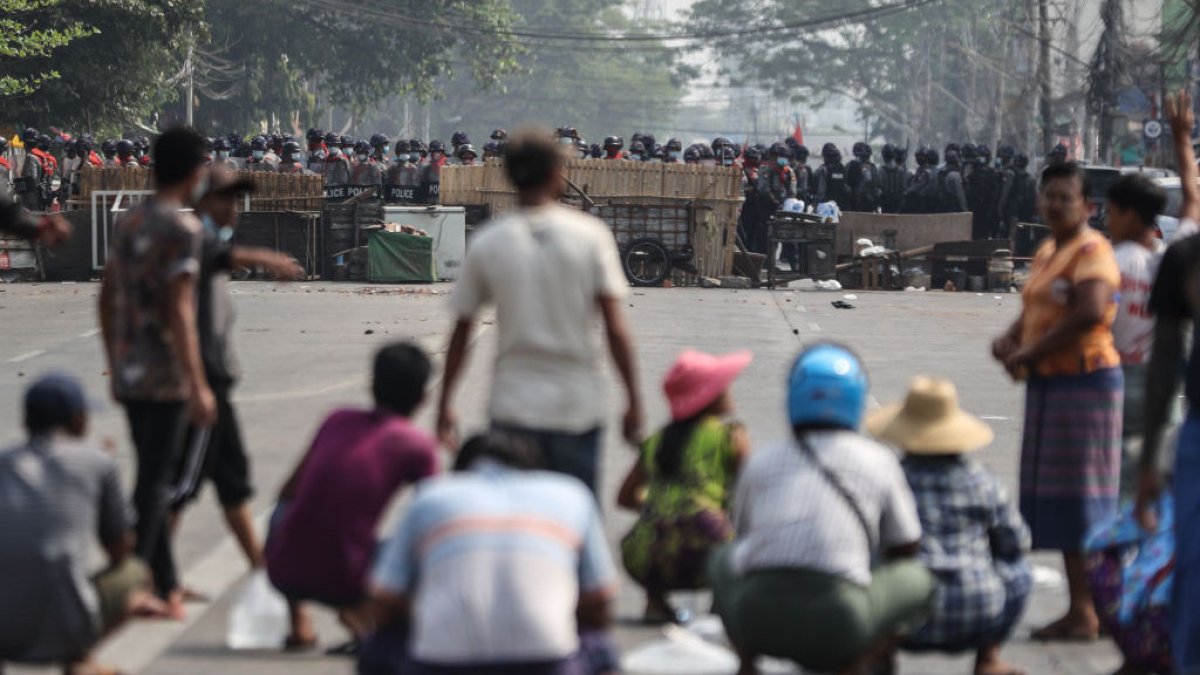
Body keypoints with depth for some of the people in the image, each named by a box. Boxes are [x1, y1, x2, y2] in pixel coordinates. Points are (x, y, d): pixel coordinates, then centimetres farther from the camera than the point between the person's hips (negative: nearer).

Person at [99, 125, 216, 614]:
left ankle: (166, 584, 22)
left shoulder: (130, 223, 12)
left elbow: (107, 298, 17)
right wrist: (198, 386, -18)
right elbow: (179, 310, -19)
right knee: (154, 480, -4)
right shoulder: (182, 229, -13)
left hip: (129, 372, 8)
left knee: (152, 476, 15)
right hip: (166, 374, -8)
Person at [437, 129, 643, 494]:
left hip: (513, 409, 1)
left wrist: (445, 404, 14)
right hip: (577, 408, 0)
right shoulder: (591, 235, -4)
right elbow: (615, 330, -8)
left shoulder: (487, 244, 0)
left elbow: (461, 333, 4)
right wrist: (633, 400, -1)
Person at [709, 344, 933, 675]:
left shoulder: (760, 463, 18)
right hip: (837, 630, -2)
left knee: (722, 559, 35)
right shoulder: (878, 461, 14)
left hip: (757, 621, 2)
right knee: (918, 579, 26)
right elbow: (906, 548, 22)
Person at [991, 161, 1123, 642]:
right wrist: (1009, 340, 1)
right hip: (1048, 385, 10)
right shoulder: (1047, 252, 17)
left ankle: (1086, 614, -4)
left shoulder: (1091, 251, -13)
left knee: (1079, 499, -7)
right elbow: (1034, 313, 24)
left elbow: (1090, 313, -27)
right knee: (1058, 497, 11)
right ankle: (1079, 610, 16)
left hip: (1084, 381, -10)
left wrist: (1030, 354, -21)